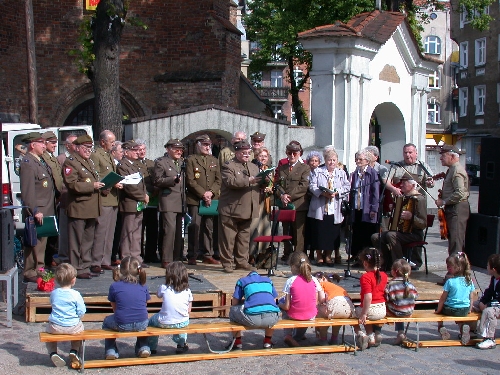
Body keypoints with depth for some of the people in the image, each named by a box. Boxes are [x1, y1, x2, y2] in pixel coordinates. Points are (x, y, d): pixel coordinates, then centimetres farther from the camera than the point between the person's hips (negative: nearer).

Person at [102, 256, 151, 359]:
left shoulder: (114, 286, 1)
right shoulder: (143, 286, 6)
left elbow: (114, 308, 9)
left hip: (121, 325, -2)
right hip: (141, 325, 2)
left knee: (106, 321, 32)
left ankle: (111, 351, 28)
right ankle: (143, 348, 32)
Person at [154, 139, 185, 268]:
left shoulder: (182, 162, 20)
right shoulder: (161, 162, 1)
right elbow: (158, 181, -6)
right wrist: (173, 179, -19)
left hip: (181, 202, 6)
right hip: (169, 201, -6)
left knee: (180, 230, 7)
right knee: (170, 229, -14)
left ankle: (177, 258, 14)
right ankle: (166, 260, -10)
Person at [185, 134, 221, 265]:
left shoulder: (214, 161, 17)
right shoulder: (191, 160, 2)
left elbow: (218, 180, 11)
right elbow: (190, 181, -6)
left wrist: (211, 193, -6)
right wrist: (203, 193, -13)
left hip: (211, 199, 4)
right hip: (195, 200, -4)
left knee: (209, 228, 6)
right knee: (195, 228, -6)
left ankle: (207, 255, 13)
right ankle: (192, 256, 0)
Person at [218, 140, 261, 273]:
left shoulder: (254, 167, 18)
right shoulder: (228, 166, -5)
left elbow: (259, 185, 18)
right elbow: (230, 182, -22)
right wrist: (249, 180, -27)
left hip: (247, 210, 6)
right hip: (231, 210, -6)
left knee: (244, 237, 12)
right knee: (228, 238, -1)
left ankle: (242, 262, 21)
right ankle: (227, 263, 6)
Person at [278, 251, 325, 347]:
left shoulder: (290, 281, -13)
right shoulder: (314, 280, -4)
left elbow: (287, 306, -14)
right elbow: (322, 300, -2)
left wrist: (280, 305, 8)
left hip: (294, 315, -3)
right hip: (311, 316, 3)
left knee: (281, 301, 27)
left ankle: (288, 335, 22)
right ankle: (298, 336, 44)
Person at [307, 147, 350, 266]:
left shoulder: (341, 173, 14)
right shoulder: (317, 172, 7)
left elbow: (347, 187, 5)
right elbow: (312, 186, -3)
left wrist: (336, 192, -12)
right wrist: (323, 193, -17)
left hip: (334, 210, 2)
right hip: (319, 208, -2)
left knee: (332, 233, 3)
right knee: (319, 232, -2)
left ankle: (328, 256, 16)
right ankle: (319, 256, 10)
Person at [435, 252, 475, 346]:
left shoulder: (450, 282, -16)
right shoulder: (469, 281, -3)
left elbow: (443, 298, -9)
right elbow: (471, 297, 5)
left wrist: (438, 310, 3)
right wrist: (469, 310, 19)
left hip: (451, 310, -4)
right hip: (465, 311, 4)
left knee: (440, 309, 26)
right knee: (458, 316, 35)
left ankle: (441, 327, 11)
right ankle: (464, 327, 6)